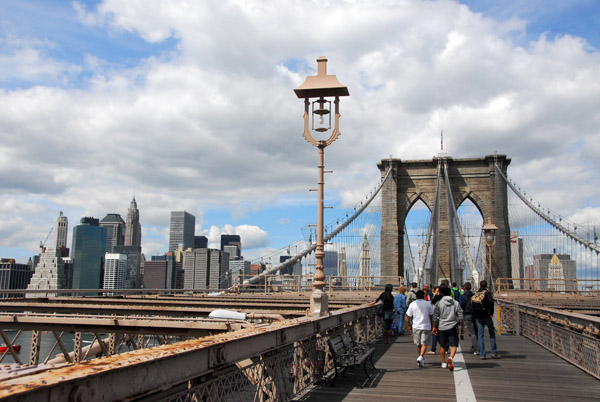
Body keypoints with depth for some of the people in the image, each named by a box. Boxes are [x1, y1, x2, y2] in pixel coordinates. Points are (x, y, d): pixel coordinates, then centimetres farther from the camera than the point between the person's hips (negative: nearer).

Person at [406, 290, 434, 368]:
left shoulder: (412, 304, -2)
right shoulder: (428, 304, -2)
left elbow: (408, 316, 0)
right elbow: (431, 316, 2)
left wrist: (408, 325, 12)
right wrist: (432, 325, 15)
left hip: (416, 327, 2)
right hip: (426, 327, -1)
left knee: (418, 344, 16)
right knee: (424, 344, -1)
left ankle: (421, 358, 27)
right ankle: (421, 357, -21)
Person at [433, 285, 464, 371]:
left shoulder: (439, 303, -2)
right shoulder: (456, 303, 0)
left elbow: (435, 316, -3)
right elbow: (461, 317, 0)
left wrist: (434, 327, 6)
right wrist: (462, 327, 11)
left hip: (441, 327, 1)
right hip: (452, 327, -1)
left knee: (442, 346, 15)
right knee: (453, 345, 1)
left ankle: (443, 363, 22)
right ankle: (451, 357, -26)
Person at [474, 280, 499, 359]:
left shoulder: (475, 294, 9)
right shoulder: (487, 293, -5)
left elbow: (472, 304, 6)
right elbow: (491, 301, -21)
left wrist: (475, 314, 9)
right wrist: (490, 312, -13)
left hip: (478, 317, 3)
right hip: (486, 316, -3)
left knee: (480, 335, 5)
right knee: (492, 333, 11)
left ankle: (482, 354, 1)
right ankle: (494, 353, 9)